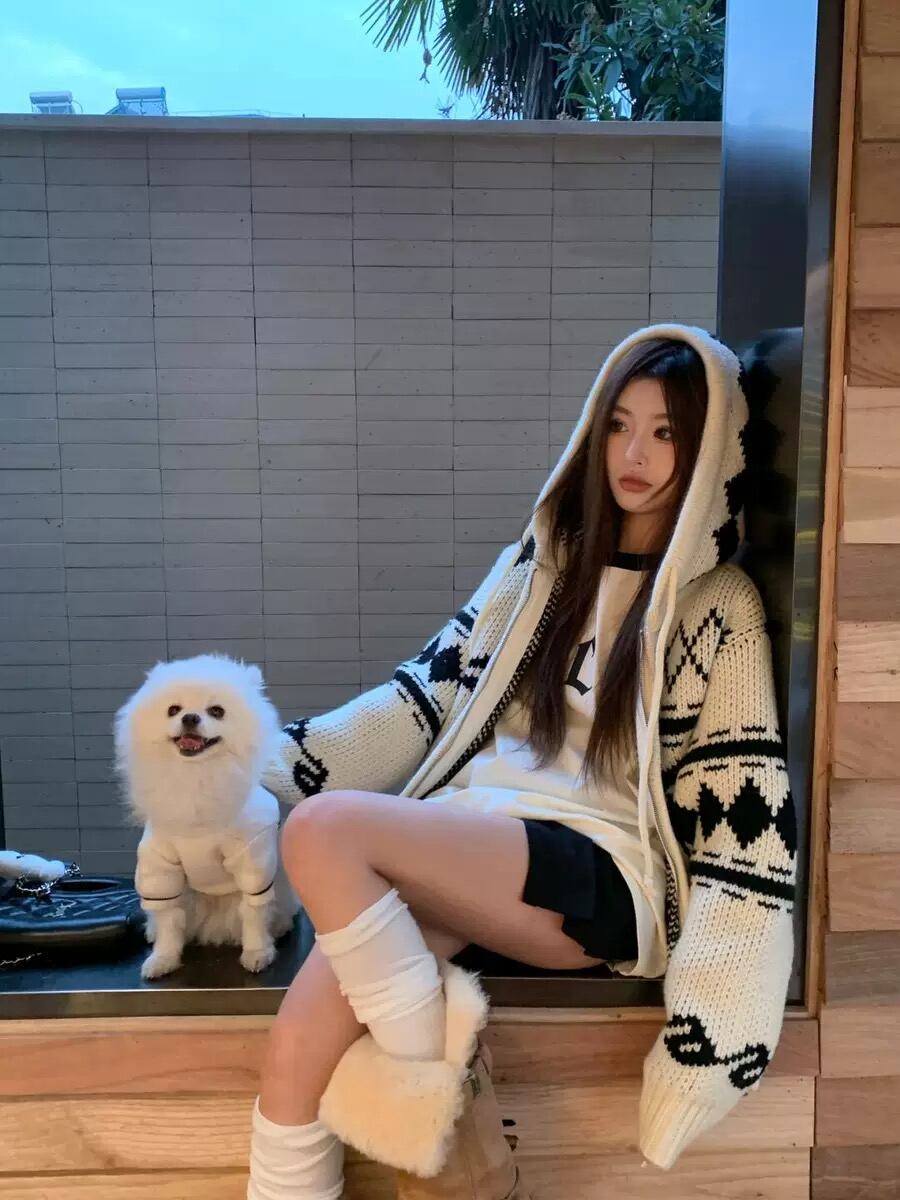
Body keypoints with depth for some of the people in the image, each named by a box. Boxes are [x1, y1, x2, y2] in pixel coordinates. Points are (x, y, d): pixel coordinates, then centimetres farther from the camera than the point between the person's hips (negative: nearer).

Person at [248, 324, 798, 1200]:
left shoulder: (721, 606, 0)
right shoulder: (546, 557, 14)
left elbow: (743, 815, -4)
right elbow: (434, 688, 13)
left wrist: (715, 1016, -11)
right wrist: (274, 759, 5)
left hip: (602, 874, -4)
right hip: (467, 846, 4)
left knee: (324, 830, -27)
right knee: (301, 1043, -23)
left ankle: (447, 1117, -14)